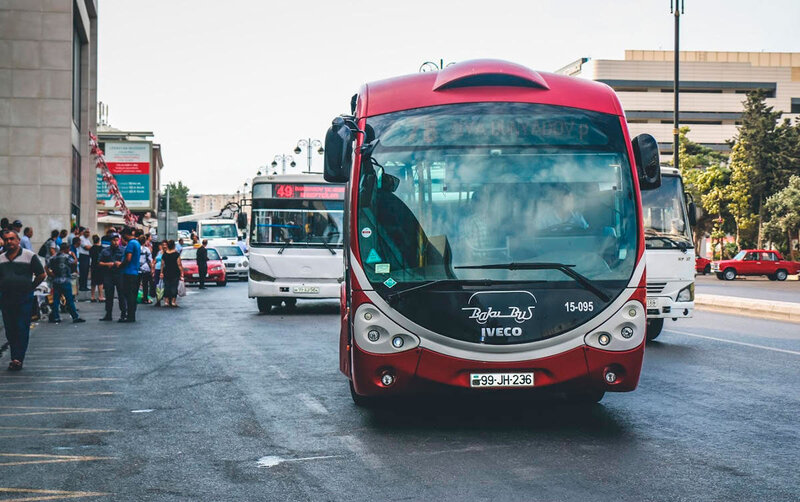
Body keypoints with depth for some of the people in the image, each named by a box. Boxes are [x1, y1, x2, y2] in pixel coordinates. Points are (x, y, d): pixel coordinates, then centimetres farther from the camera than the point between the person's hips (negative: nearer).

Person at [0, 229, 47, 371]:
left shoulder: (29, 256, -1)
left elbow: (42, 275, 1)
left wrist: (30, 288, 1)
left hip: (24, 298, -4)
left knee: (22, 330, -6)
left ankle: (18, 358, -6)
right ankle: (15, 358, 14)